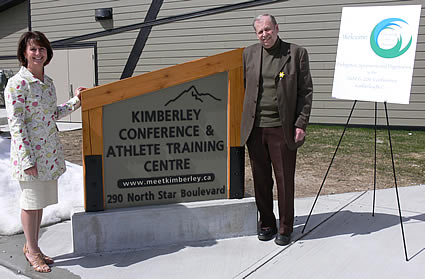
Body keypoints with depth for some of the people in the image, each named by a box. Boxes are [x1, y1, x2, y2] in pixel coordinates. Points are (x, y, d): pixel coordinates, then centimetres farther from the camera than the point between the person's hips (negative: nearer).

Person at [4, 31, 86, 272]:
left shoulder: (48, 82, 10)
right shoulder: (17, 83, -12)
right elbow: (16, 123, -15)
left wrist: (76, 101, 14)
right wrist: (27, 159, -18)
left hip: (50, 150, 7)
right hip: (29, 150, -7)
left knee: (41, 200, 15)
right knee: (31, 201, 4)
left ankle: (32, 247, 31)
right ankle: (31, 250, 21)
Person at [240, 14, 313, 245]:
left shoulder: (297, 53, 1)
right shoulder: (249, 54, 10)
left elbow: (306, 92, 0)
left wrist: (301, 124, -7)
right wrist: (241, 124, 9)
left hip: (282, 128, -3)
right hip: (254, 128, 3)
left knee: (285, 180, 4)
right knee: (261, 181, 11)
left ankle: (285, 228, 20)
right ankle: (266, 224, 28)